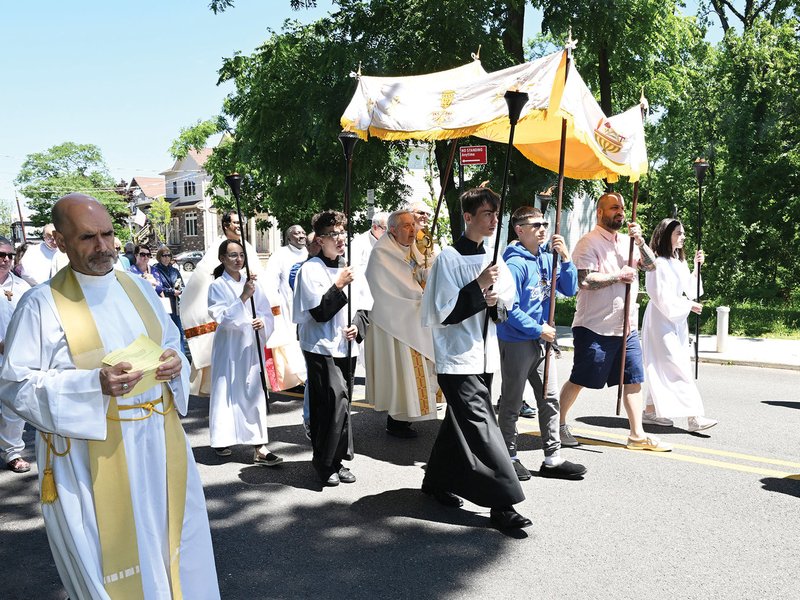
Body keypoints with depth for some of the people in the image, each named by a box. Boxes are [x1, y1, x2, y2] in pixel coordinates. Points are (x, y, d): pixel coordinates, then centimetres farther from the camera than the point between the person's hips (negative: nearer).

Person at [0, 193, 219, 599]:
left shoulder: (138, 287, 7)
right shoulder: (42, 305, -8)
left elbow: (171, 344, 18)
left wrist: (175, 364, -6)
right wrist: (94, 385, -24)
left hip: (159, 442, 5)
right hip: (91, 454, -4)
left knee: (170, 541, 15)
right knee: (108, 556, 7)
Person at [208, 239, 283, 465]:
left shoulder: (251, 283, 7)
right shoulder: (217, 286, -4)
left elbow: (267, 313, 7)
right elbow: (221, 317, -16)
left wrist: (262, 322, -15)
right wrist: (243, 297, -25)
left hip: (251, 346, 3)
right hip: (228, 347, -3)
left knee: (255, 393, 1)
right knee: (226, 392, 6)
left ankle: (259, 447, 2)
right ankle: (222, 441, 25)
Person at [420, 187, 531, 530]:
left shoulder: (491, 257, 11)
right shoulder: (449, 258, -11)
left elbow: (508, 299, 17)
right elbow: (445, 312, -15)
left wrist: (497, 300, -5)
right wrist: (479, 286, -21)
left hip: (484, 356, 8)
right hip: (458, 359, -8)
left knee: (458, 423, 18)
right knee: (481, 428, -11)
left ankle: (437, 482, 34)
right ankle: (501, 504, -6)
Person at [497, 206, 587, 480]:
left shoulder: (547, 258, 5)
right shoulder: (515, 263, -17)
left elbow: (570, 290, 4)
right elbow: (509, 308, -18)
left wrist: (565, 258, -8)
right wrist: (538, 329, -12)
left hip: (542, 340, 7)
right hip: (516, 342, -7)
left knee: (550, 398, 10)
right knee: (511, 403, 6)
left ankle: (553, 458, 21)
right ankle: (509, 457, 21)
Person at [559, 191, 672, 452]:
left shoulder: (627, 241, 15)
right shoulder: (589, 242, -9)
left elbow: (651, 265, 9)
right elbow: (584, 280, -19)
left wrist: (640, 240, -5)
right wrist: (619, 276, -13)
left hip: (627, 326, 7)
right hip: (595, 327, -7)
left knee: (633, 379, 7)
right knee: (578, 380, 3)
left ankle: (637, 435, 14)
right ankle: (559, 425, 19)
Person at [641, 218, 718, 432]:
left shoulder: (679, 262, 14)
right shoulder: (658, 263, -15)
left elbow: (689, 291, 13)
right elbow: (662, 297, -18)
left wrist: (696, 268, 3)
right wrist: (689, 305, -12)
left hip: (677, 322, 10)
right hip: (662, 321, -10)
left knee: (663, 369, 11)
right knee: (677, 368, -11)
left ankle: (651, 411, 18)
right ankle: (694, 416, -12)